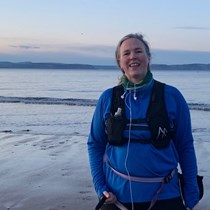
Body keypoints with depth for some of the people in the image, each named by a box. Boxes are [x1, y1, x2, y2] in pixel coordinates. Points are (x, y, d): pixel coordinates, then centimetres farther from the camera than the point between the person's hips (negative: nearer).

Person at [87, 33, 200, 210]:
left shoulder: (172, 96, -6)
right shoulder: (108, 98, -2)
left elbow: (185, 147, -1)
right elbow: (95, 144, 5)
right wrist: (100, 187, -5)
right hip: (116, 196, 1)